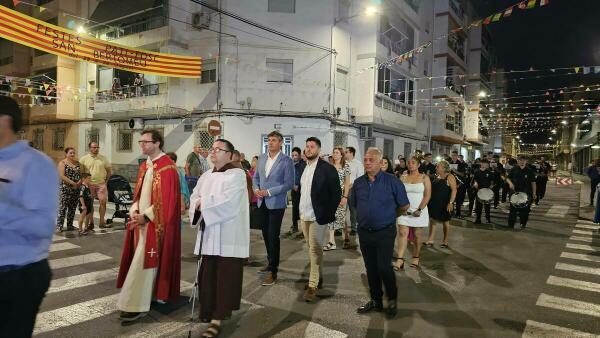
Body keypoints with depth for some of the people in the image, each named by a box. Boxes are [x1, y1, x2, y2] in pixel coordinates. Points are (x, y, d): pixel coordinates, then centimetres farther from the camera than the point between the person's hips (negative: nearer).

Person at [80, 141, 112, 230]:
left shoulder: (103, 158, 8)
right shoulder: (84, 158, 0)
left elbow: (109, 170, 14)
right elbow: (80, 171, 1)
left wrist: (106, 179, 7)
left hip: (101, 184, 2)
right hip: (89, 185, -1)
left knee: (103, 202, -3)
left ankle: (102, 222, 5)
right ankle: (91, 223, 15)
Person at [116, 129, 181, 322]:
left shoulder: (167, 168, -15)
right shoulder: (144, 166, 12)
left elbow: (167, 200, -18)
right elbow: (138, 193, 16)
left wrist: (145, 216, -18)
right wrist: (135, 212, -1)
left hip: (155, 223, -8)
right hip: (142, 219, 8)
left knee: (143, 262, -6)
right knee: (147, 261, 14)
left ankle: (136, 306, 2)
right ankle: (155, 293, 29)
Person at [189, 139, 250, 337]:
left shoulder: (237, 174, -6)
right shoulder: (206, 176, 15)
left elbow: (228, 201, -17)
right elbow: (194, 198, 11)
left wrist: (203, 203, -8)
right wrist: (198, 204, -12)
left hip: (228, 236, -6)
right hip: (209, 234, 6)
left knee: (225, 275, -3)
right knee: (207, 274, 8)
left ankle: (217, 319, 2)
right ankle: (209, 311, 23)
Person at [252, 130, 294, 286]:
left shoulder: (286, 161, -9)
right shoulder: (262, 158, 8)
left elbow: (289, 184, -13)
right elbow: (256, 177, 15)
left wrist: (269, 192, -17)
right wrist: (256, 189, -5)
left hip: (276, 203, -6)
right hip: (262, 202, 6)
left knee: (273, 236, -3)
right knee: (266, 234, 15)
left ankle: (273, 272, 6)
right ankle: (271, 263, 34)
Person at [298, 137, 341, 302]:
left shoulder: (327, 168, -11)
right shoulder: (303, 167, 9)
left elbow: (337, 193, -9)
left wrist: (329, 214, -10)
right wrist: (300, 210, 12)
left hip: (318, 216, -6)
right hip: (304, 215, 7)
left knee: (315, 250, -2)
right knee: (312, 249, 16)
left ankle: (313, 285, 5)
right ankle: (318, 276, 31)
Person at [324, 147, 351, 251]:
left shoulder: (346, 166, -2)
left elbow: (347, 183, -5)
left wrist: (345, 197, -12)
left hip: (340, 195, -4)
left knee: (341, 218, 1)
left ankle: (347, 239, 24)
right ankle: (332, 242, 7)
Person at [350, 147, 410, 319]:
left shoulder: (392, 181, -10)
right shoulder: (358, 183, 3)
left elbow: (404, 206, -2)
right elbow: (354, 204, 18)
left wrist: (388, 215, 8)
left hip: (385, 232, -4)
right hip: (364, 232, 5)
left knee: (384, 267, -6)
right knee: (371, 268, 13)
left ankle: (392, 299, 18)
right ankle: (376, 300, 29)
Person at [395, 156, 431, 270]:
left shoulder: (424, 178, 1)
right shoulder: (403, 178, 8)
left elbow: (427, 195, -5)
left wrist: (419, 209, -14)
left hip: (419, 211, -2)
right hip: (404, 210, 2)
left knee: (417, 235, 6)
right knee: (402, 233, -8)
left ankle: (415, 258, 21)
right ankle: (400, 260, -10)